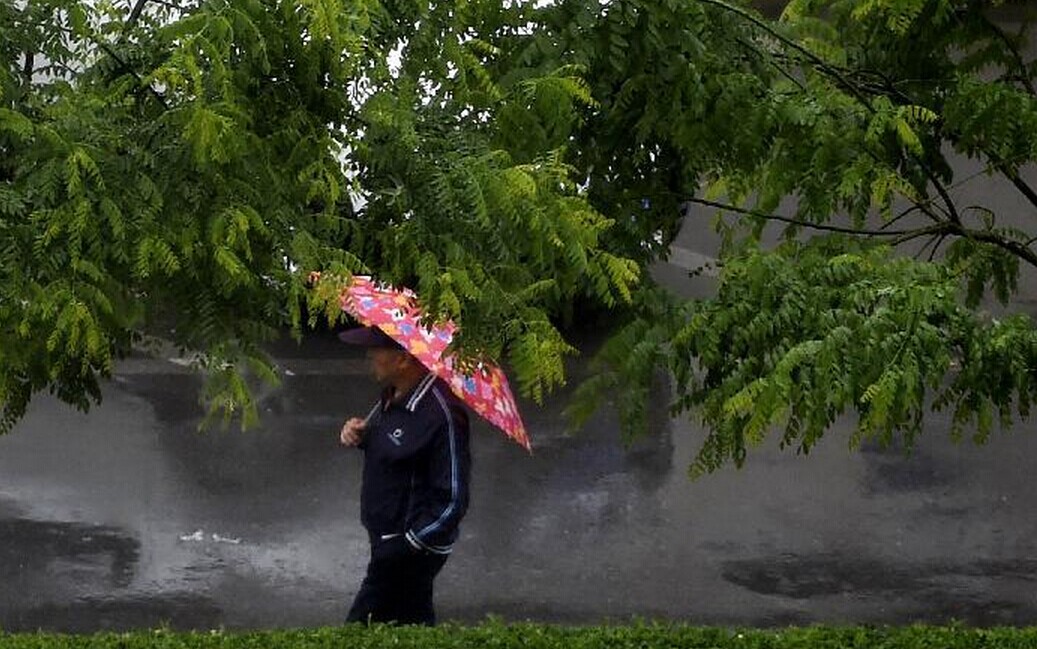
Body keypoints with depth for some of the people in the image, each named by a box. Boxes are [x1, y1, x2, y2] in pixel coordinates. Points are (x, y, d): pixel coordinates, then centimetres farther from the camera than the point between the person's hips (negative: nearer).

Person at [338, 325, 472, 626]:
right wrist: (360, 434, -3)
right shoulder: (393, 393, 0)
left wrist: (403, 547, -24)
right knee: (414, 624, 23)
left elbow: (452, 500, -26)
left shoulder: (440, 415, -28)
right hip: (387, 536, 10)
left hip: (411, 549, -10)